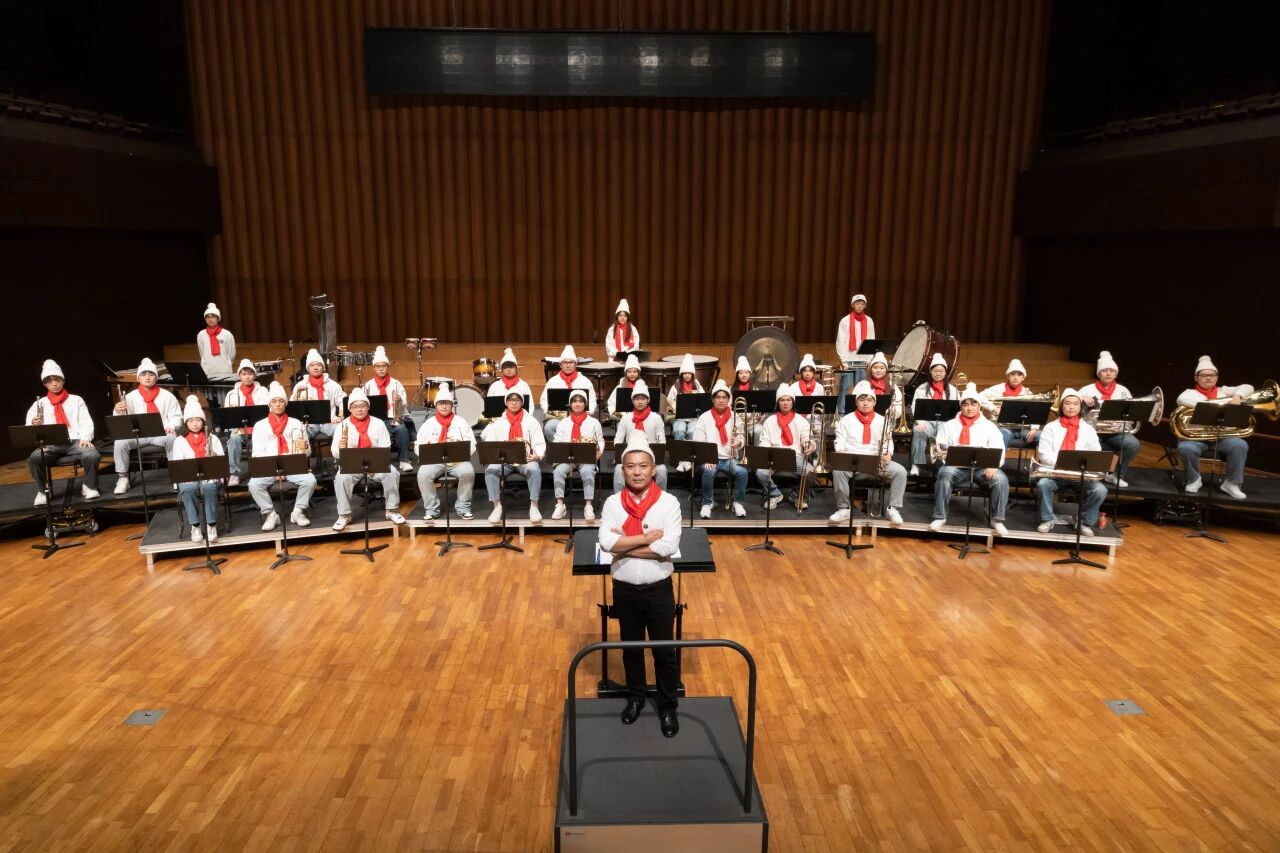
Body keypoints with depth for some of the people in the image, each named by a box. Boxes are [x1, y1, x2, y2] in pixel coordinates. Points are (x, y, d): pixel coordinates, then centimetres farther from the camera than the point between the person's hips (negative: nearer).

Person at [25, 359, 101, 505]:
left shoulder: (76, 400, 18)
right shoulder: (39, 404, 18)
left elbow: (86, 422, 8)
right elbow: (28, 430, 11)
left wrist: (85, 438, -12)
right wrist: (34, 425, -14)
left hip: (76, 442, 0)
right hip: (51, 445, 1)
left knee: (92, 455, -33)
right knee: (33, 459, -32)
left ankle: (89, 486, -6)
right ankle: (42, 491, -7)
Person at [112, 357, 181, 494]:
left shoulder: (167, 396, 6)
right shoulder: (131, 397, 7)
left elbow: (177, 418, 4)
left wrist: (170, 427, -18)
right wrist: (118, 411, -20)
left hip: (161, 434, -1)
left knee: (173, 440, -33)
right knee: (120, 442, -26)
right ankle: (122, 478, -11)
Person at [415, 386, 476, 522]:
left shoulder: (461, 422, 7)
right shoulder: (428, 424, 9)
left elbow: (472, 445, 3)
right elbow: (419, 447, 8)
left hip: (458, 460, -1)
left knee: (468, 472, -32)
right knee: (423, 474, -29)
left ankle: (463, 507, -14)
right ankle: (431, 509, -14)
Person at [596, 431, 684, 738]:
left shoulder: (668, 502, -10)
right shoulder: (613, 503, -5)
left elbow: (668, 547, -21)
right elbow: (606, 542, -19)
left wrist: (625, 546, -18)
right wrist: (646, 538, -21)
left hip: (658, 589, -2)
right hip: (625, 589, 2)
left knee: (664, 651, 10)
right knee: (631, 648, 19)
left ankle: (668, 707, 28)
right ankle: (635, 698, 40)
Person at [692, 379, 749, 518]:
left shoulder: (735, 417, 8)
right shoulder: (704, 418, 2)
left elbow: (742, 437, 9)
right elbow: (697, 443, -1)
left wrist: (739, 441, -17)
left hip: (730, 458, 2)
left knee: (742, 472, -28)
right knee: (709, 472, -34)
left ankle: (738, 502, -5)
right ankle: (707, 503, -11)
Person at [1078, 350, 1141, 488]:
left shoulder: (1122, 390, 10)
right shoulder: (1088, 390, 2)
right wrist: (1082, 399, -21)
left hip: (1116, 432, 2)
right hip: (1094, 431, -2)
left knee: (1133, 444, -27)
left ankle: (1117, 475, -4)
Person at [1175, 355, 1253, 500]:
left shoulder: (1223, 391, 19)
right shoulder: (1191, 393, 10)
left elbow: (1248, 387, 8)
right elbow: (1181, 399, -15)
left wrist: (1237, 396, -14)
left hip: (1222, 437, 3)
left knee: (1240, 445, -27)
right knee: (1186, 448, -35)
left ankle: (1231, 482, -10)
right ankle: (1194, 480, -6)